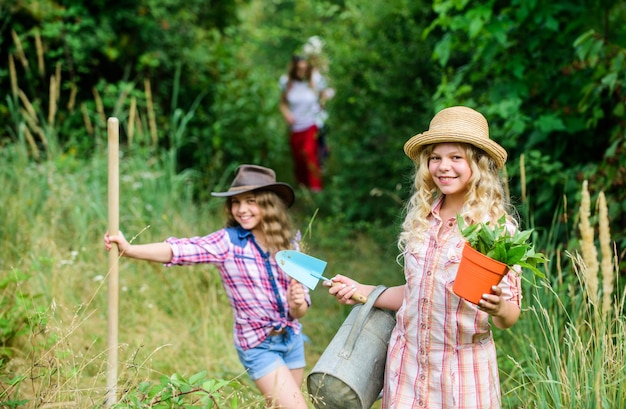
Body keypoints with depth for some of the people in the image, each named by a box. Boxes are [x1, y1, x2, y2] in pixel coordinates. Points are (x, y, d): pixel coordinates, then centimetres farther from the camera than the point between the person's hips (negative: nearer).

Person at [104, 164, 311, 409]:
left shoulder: (288, 245, 1)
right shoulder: (227, 242, -11)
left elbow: (299, 310, 4)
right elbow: (180, 250, -27)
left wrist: (298, 304, -20)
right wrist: (129, 250, -41)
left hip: (292, 340, 5)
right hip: (259, 346, -5)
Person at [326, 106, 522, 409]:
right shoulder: (420, 220, 5)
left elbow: (510, 316, -7)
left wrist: (498, 308, -27)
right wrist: (362, 291, 10)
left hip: (464, 367, -4)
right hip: (407, 361, 4)